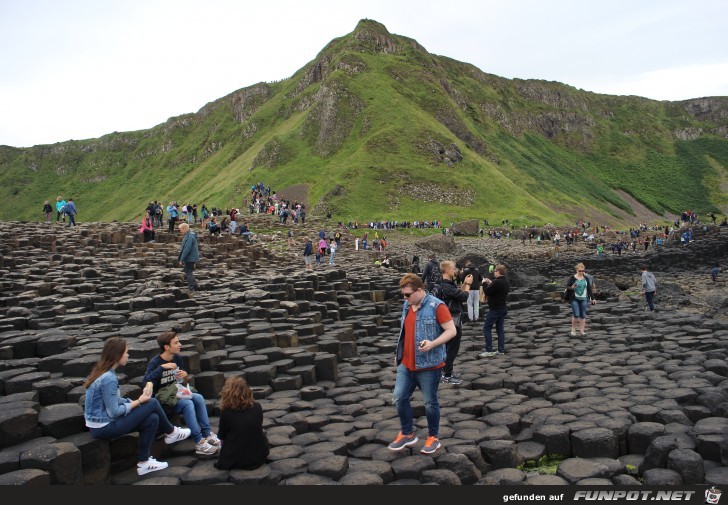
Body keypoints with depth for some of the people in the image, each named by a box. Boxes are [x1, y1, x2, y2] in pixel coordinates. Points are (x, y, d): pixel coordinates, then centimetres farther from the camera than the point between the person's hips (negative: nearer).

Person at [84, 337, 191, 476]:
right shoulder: (108, 379, -25)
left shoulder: (102, 372, 5)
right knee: (152, 403, -6)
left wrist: (136, 401, -3)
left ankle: (144, 462, 12)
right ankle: (171, 433, 18)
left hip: (101, 423, 9)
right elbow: (114, 412, -21)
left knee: (152, 419, 4)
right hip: (104, 428, -9)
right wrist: (139, 401, -11)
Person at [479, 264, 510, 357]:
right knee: (500, 329, 12)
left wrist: (485, 283, -2)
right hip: (502, 308, 9)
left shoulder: (497, 282, -23)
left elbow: (487, 292, -18)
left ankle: (489, 351, -4)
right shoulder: (506, 282, 8)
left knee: (486, 329, -2)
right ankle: (501, 350, 12)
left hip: (495, 309, -9)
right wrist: (490, 283, 11)